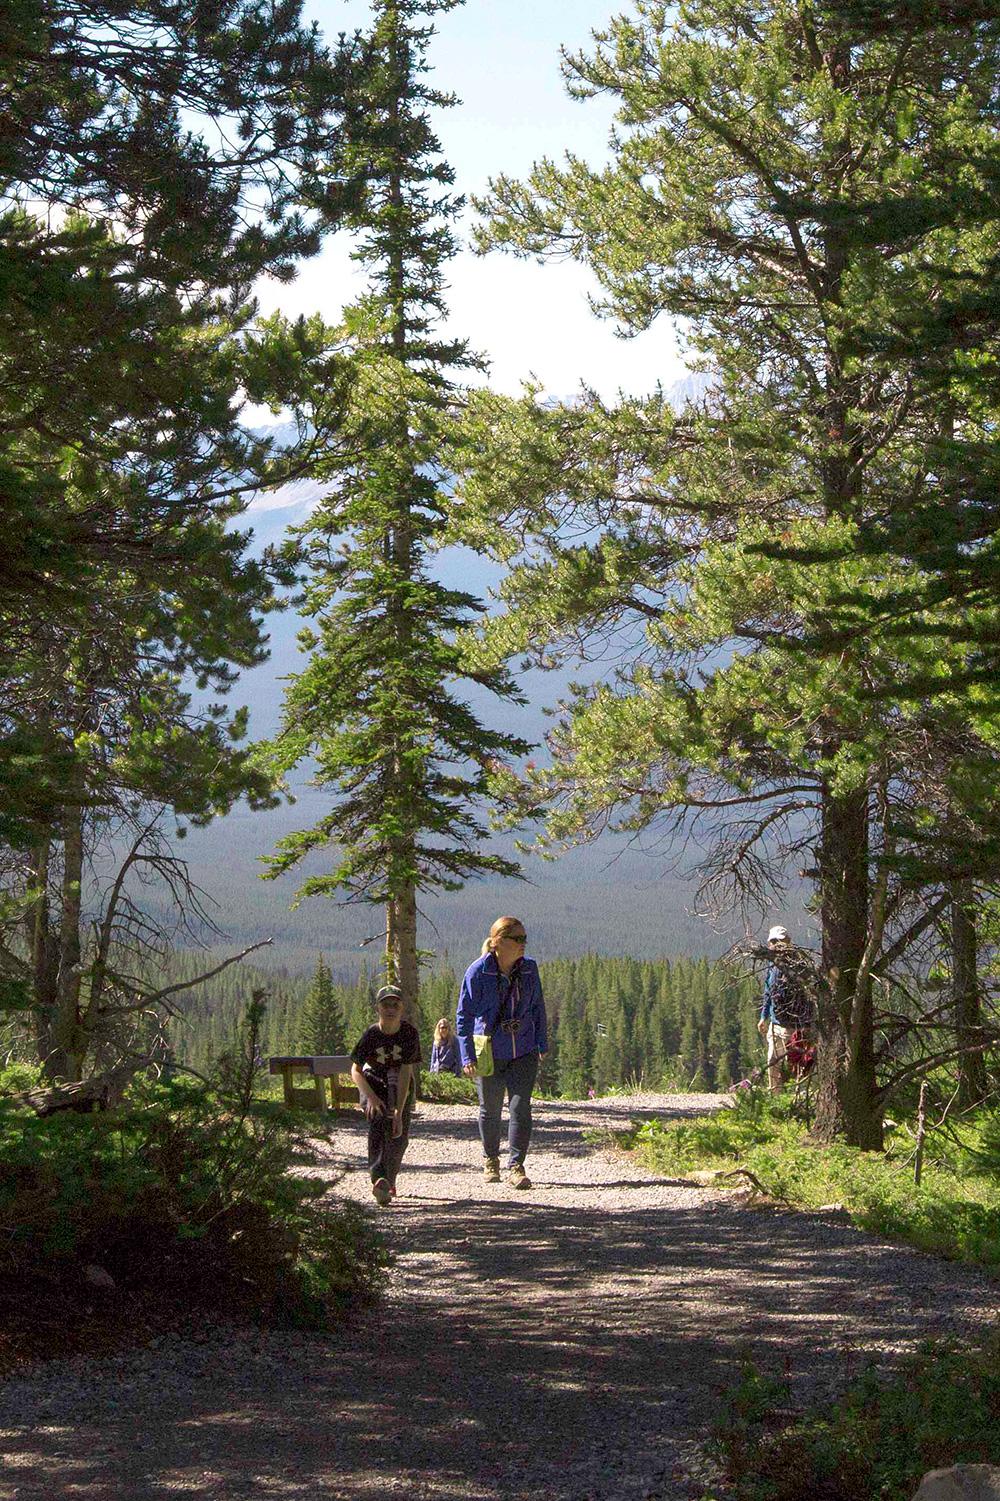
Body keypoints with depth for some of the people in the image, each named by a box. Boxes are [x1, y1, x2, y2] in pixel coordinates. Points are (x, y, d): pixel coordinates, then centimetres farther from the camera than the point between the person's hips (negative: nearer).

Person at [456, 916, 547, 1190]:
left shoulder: (529, 968, -2)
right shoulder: (478, 972, -13)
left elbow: (537, 1006, 11)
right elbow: (464, 1016, -8)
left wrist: (542, 1044, 12)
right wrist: (467, 1057, -12)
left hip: (524, 1053, 2)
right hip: (489, 1053, -2)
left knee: (520, 1108, -10)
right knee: (490, 1110, 12)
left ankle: (516, 1167, -4)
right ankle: (490, 1161, 33)